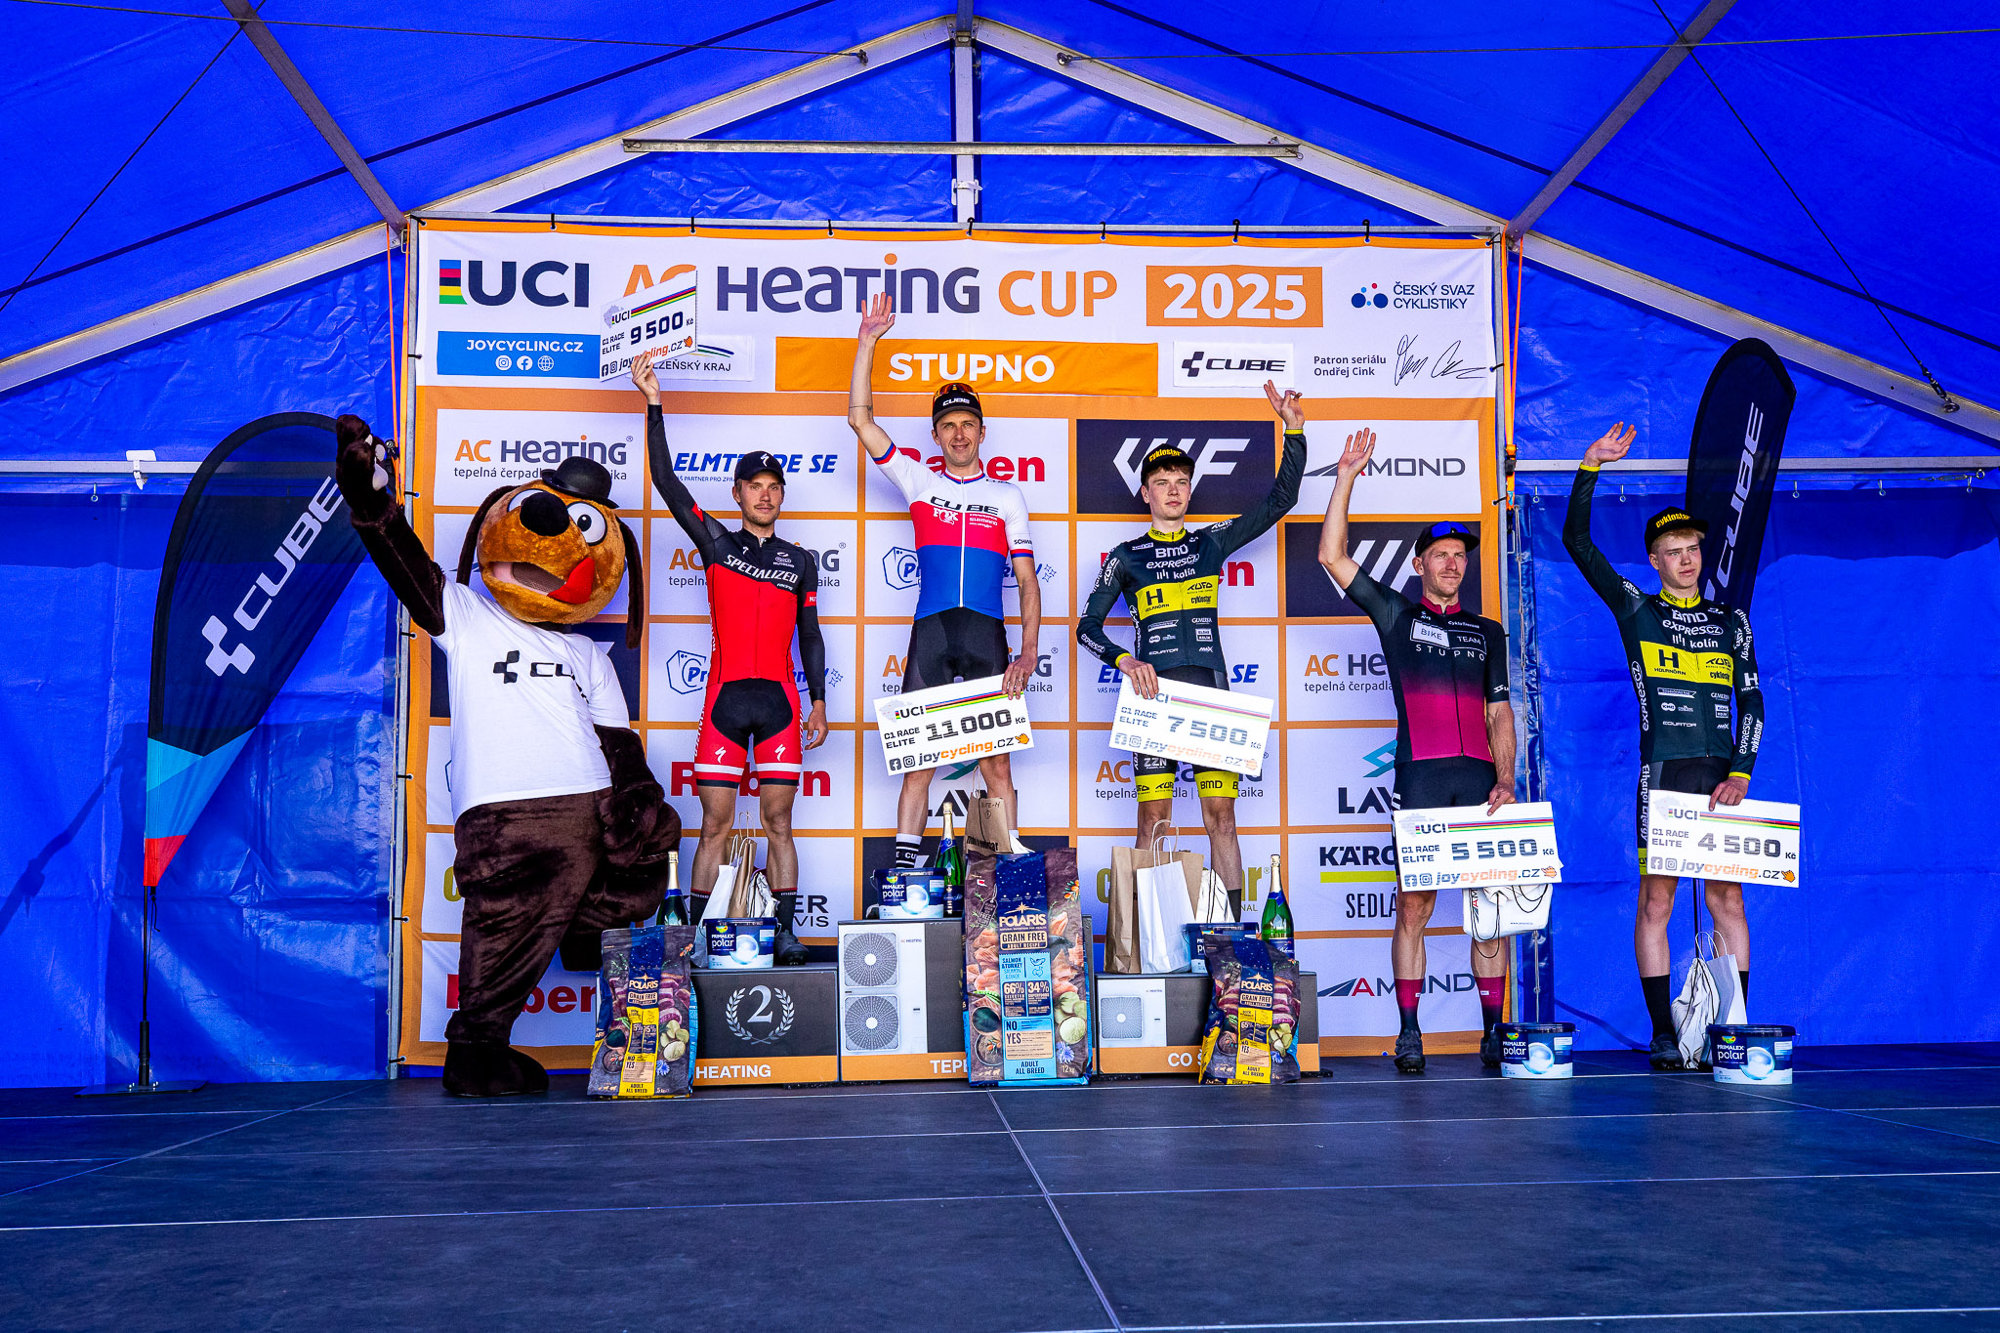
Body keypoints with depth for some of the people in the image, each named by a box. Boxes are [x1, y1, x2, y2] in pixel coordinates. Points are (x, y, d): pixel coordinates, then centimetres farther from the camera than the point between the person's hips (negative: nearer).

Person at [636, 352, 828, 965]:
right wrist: (653, 403, -6)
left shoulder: (801, 560, 14)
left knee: (778, 821, 2)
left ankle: (787, 931, 4)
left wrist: (818, 702, 6)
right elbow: (667, 484, 1)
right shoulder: (716, 542, 9)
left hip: (780, 700, 1)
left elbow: (810, 636, 15)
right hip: (725, 696, -1)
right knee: (715, 824, 0)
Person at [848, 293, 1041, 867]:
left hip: (987, 635, 0)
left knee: (996, 762, -1)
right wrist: (867, 341, 4)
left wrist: (1029, 651, -3)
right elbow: (860, 418, 8)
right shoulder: (919, 483, 13)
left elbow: (1027, 581, 9)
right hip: (929, 633, 1)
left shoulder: (1007, 495, 13)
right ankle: (904, 871, 3)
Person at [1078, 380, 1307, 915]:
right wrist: (1125, 659, -11)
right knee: (1153, 819, -5)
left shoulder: (1211, 543, 15)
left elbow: (1279, 502, 12)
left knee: (1221, 815, -2)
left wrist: (1295, 434, 2)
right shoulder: (1126, 557, 10)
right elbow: (1087, 626, 8)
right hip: (1153, 691, -2)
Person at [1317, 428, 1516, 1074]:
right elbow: (1331, 557, 4)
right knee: (1413, 905, -4)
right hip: (1420, 777, -2)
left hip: (1479, 777, 3)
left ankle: (1494, 1033, 6)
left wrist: (1505, 780, 1)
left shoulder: (1487, 631, 20)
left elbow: (1499, 712, 15)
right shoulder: (1396, 614, 12)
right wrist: (1346, 478, 1)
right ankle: (1409, 1034, 2)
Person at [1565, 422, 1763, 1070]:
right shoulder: (1636, 610, 8)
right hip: (1662, 773, -2)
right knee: (1656, 901, -3)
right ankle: (1664, 1035, 2)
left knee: (1727, 900, 1)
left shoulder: (1729, 620, 14)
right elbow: (1577, 542, 1)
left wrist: (1740, 774, -3)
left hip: (1720, 774, 2)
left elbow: (1751, 701, 10)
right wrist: (1591, 467, -6)